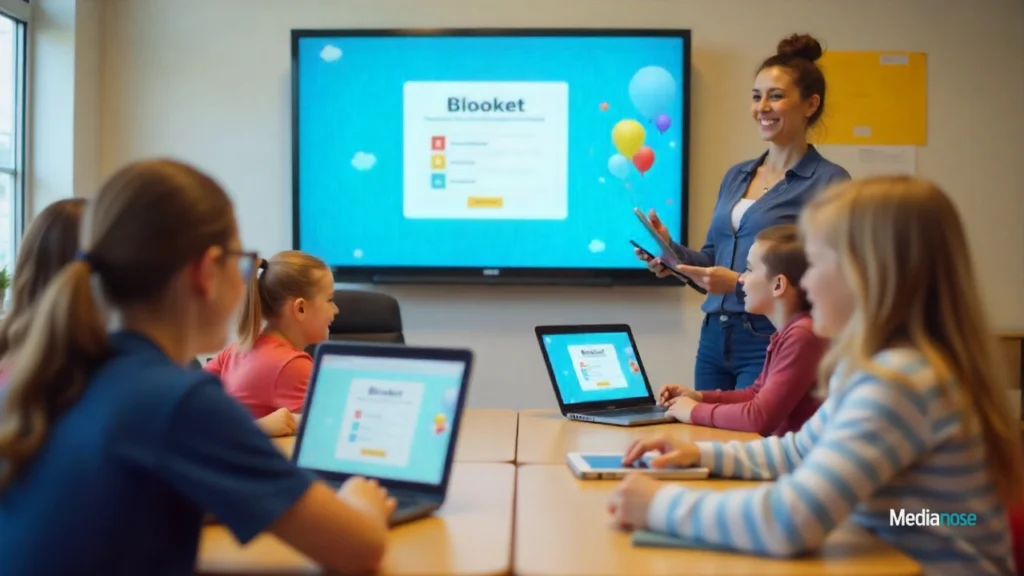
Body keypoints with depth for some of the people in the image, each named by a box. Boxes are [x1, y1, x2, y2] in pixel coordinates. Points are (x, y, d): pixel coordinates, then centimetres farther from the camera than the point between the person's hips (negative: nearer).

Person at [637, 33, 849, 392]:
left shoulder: (828, 183, -7)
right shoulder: (736, 176, 13)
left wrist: (741, 283, -21)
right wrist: (670, 251, -1)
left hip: (772, 346, -6)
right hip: (714, 338, 6)